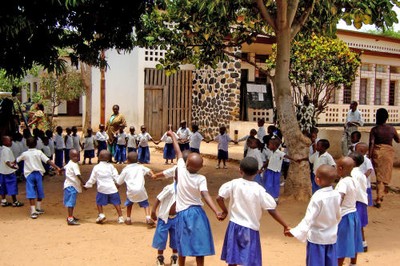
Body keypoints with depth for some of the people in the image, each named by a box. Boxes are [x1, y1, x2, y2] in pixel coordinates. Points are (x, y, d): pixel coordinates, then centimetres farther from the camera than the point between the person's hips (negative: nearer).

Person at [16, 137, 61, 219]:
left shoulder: (25, 154, 0)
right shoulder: (39, 152, -3)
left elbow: (16, 160, 17)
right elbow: (48, 161, -12)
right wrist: (57, 168, -15)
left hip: (29, 174, -1)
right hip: (38, 173, 1)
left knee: (31, 193, -3)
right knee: (39, 191, 17)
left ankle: (33, 211, -12)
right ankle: (38, 208, 30)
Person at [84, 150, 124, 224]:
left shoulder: (96, 167, 3)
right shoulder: (110, 166, 2)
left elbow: (92, 179, 8)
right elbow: (116, 176, 3)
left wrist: (87, 185, 21)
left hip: (102, 188, 0)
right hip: (112, 188, 0)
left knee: (99, 202, 19)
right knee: (116, 203, 5)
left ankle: (101, 215, 8)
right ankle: (120, 217, 5)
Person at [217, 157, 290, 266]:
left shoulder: (234, 184, -7)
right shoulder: (259, 190, -12)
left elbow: (219, 198, -8)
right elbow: (272, 211, -11)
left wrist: (225, 211, 10)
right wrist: (285, 226, -2)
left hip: (235, 225, 3)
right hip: (251, 228, -2)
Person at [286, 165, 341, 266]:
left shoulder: (317, 197, -22)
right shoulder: (337, 195, -6)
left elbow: (309, 218, -25)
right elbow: (338, 216, 7)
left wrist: (296, 231, -27)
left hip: (316, 238, -5)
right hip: (331, 237, 5)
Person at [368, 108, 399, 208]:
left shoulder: (374, 129, -8)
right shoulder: (392, 129, -2)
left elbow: (371, 144, -13)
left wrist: (369, 156, -8)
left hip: (377, 152, -1)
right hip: (388, 152, 1)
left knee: (379, 174, 7)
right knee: (386, 175, 15)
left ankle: (379, 199, 5)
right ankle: (380, 196, 22)